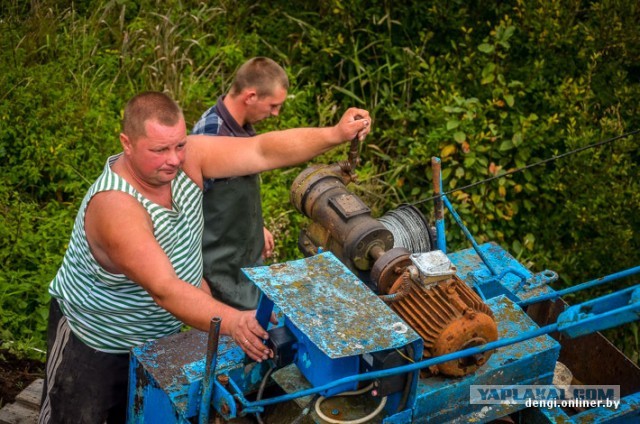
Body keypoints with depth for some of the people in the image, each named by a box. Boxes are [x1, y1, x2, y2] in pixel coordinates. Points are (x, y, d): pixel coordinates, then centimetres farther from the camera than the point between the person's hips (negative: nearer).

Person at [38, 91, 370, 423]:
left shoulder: (186, 157, -18)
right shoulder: (115, 206, -36)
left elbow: (262, 151, -20)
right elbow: (165, 290, -42)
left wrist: (335, 135, -32)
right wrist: (232, 323, -54)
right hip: (91, 341, -6)